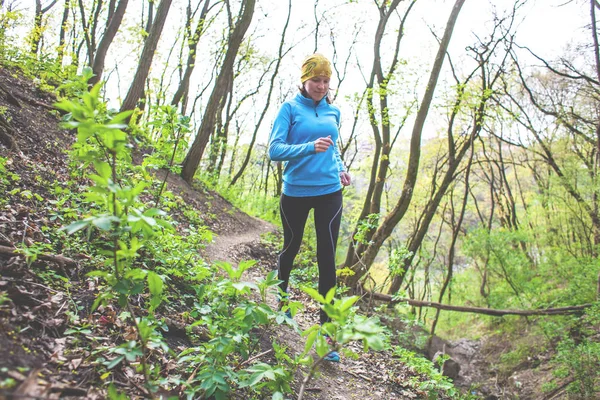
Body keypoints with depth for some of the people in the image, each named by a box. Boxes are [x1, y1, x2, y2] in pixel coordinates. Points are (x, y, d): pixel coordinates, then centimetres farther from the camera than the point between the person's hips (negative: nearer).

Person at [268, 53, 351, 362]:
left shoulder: (333, 111, 8)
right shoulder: (290, 108, -5)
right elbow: (275, 150, -15)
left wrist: (341, 169, 2)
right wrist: (310, 147, -29)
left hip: (330, 192, 2)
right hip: (296, 193, -2)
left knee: (327, 258, -2)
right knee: (291, 247, 18)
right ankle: (281, 296, 47)